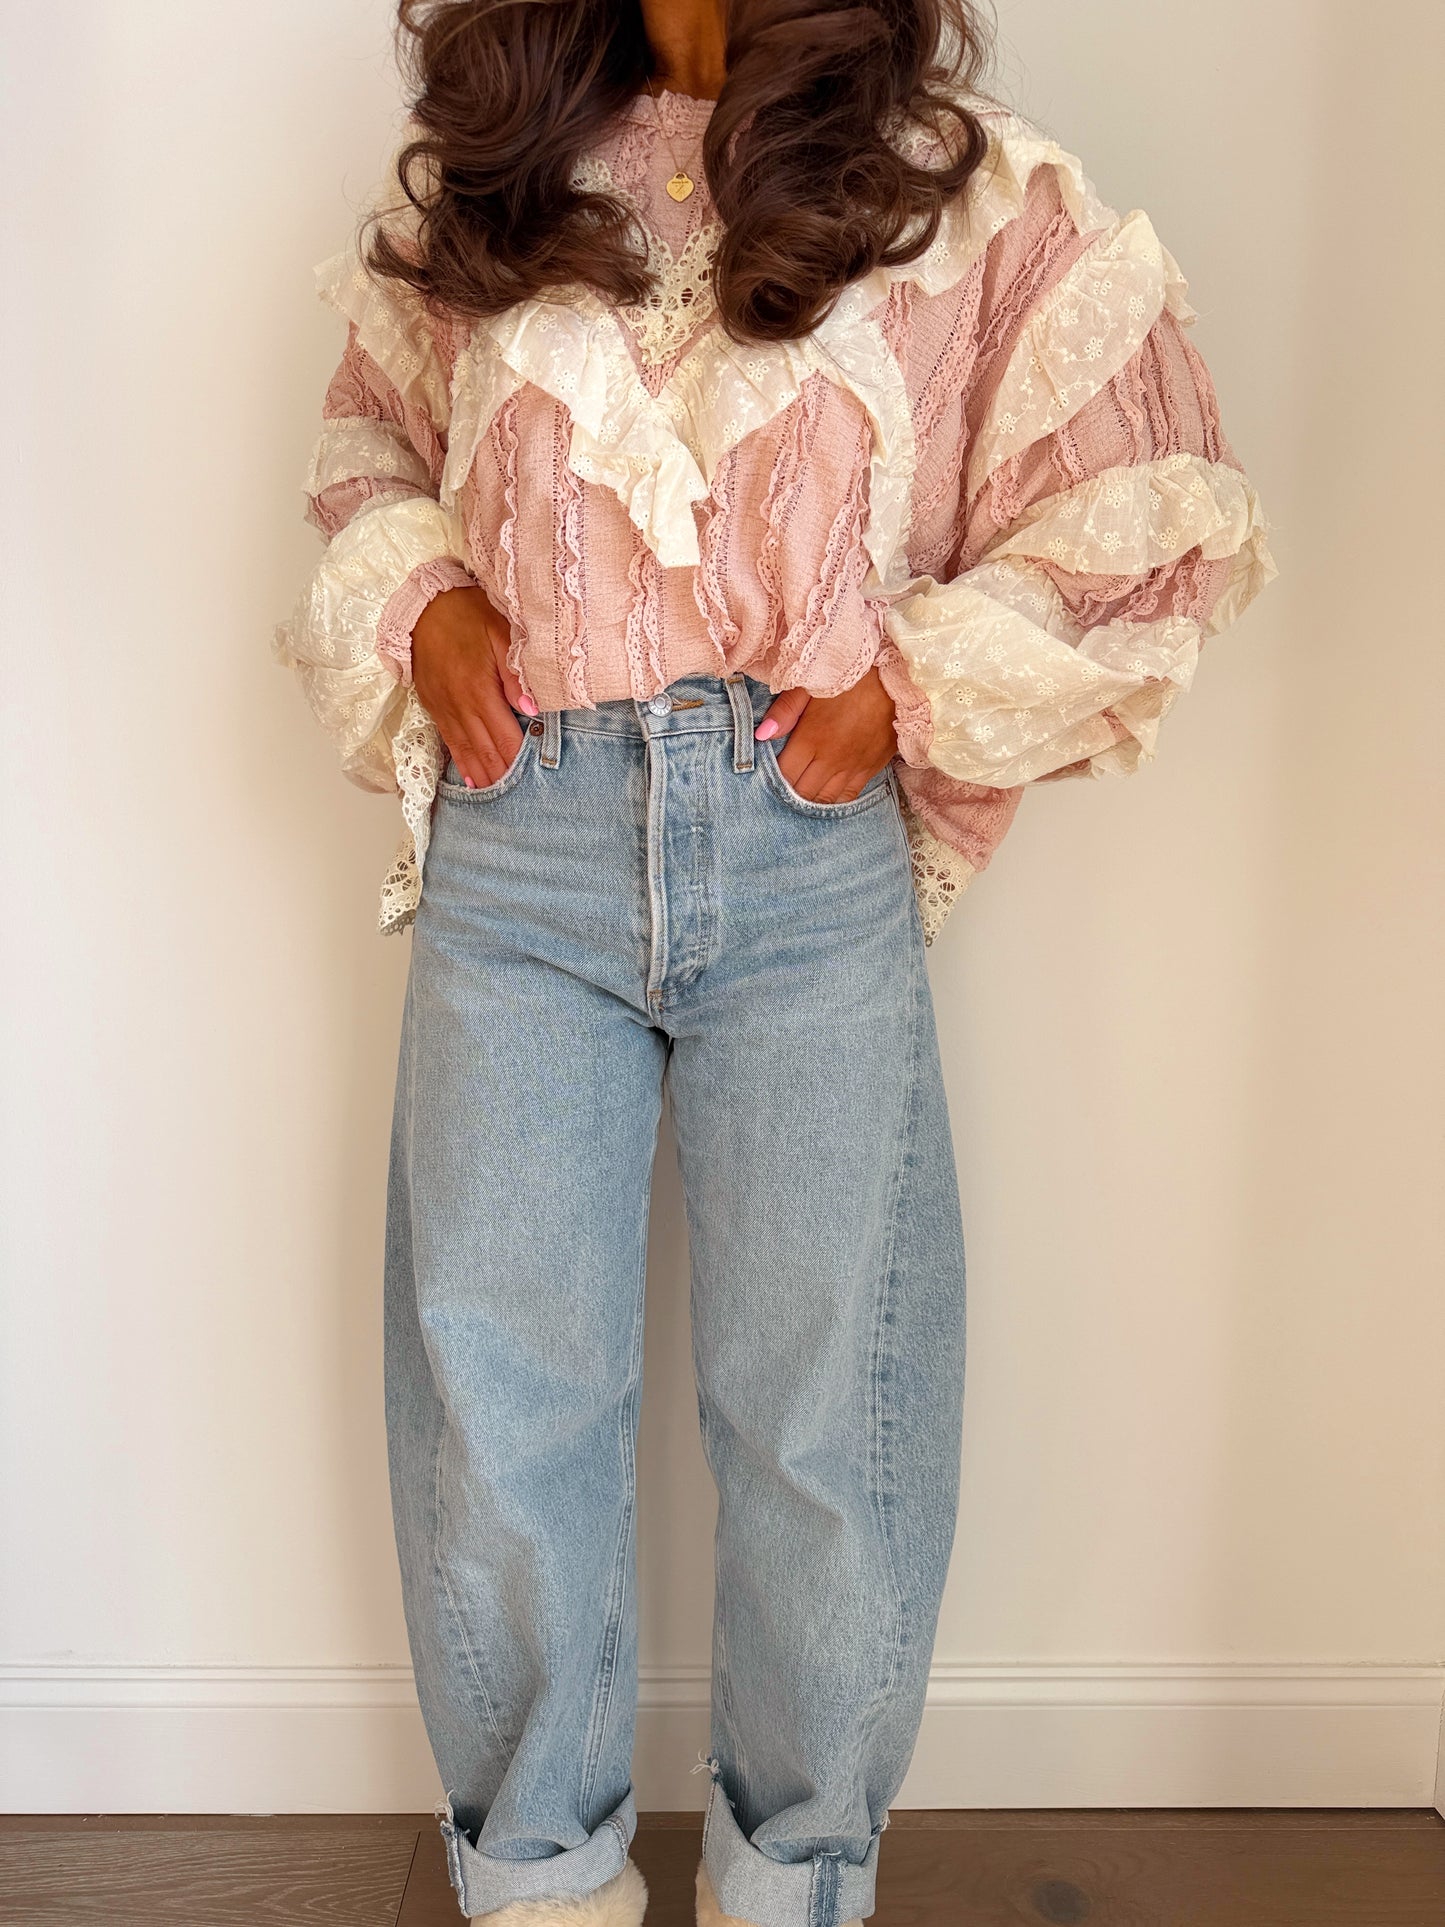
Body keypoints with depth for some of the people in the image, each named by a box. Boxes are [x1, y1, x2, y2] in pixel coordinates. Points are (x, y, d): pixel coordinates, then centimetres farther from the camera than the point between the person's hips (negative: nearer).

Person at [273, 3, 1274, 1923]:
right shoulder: (483, 166, 14)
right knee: (495, 1384, 6)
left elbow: (1165, 513, 6)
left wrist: (914, 678, -4)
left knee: (825, 1395, 5)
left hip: (811, 848, -1)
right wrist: (421, 604, 5)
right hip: (520, 843, 2)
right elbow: (368, 436, 26)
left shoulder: (962, 186, 6)